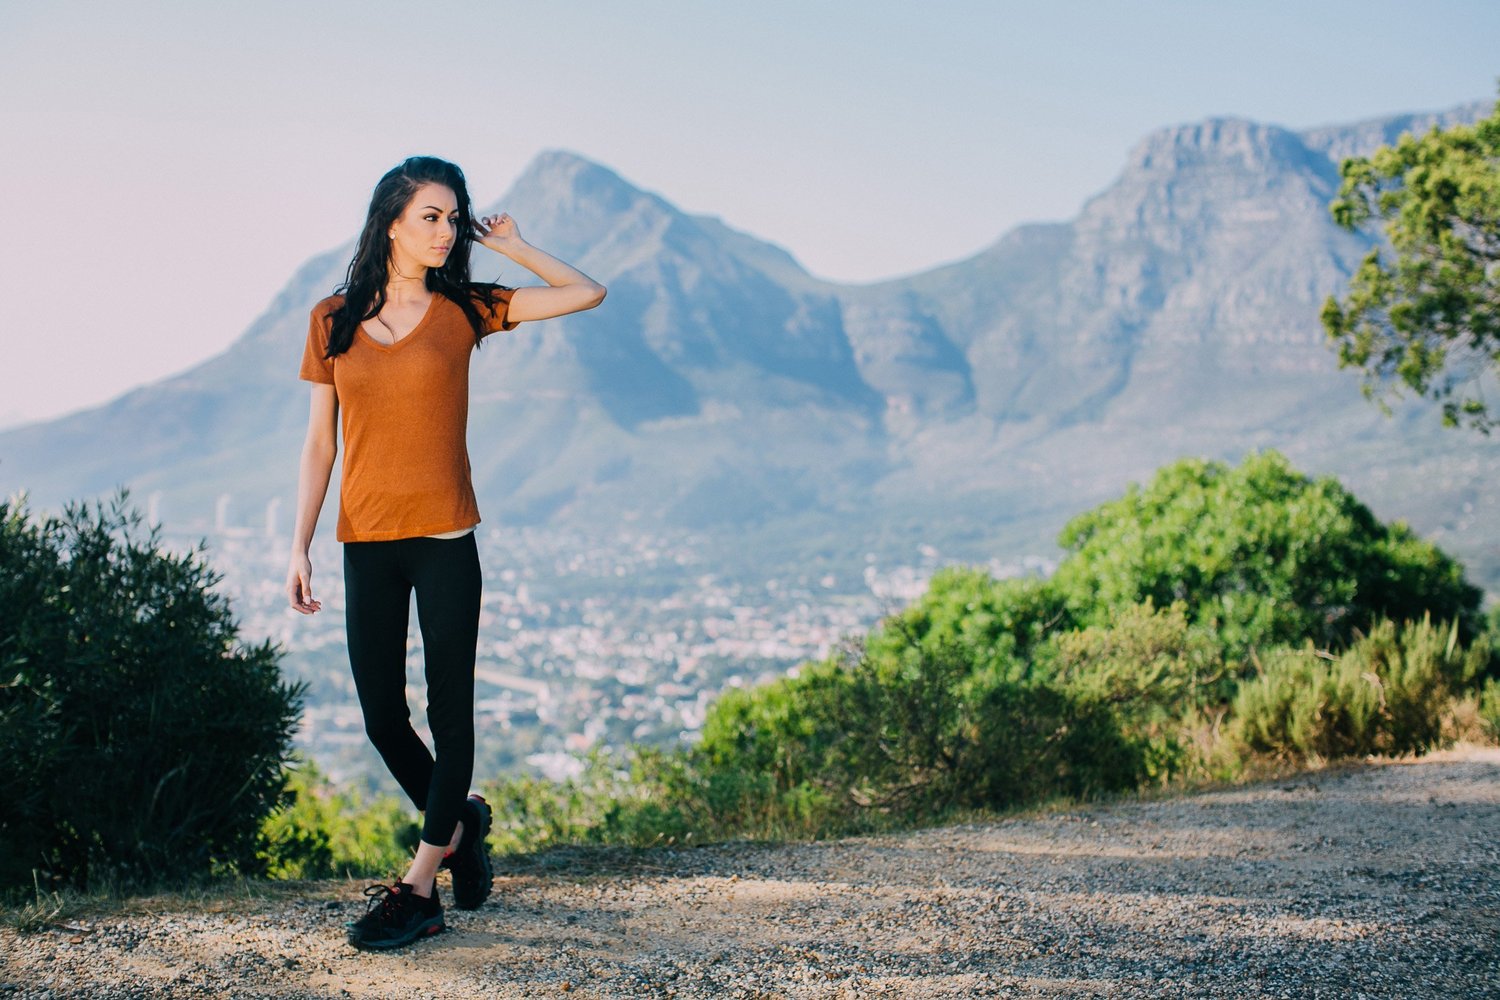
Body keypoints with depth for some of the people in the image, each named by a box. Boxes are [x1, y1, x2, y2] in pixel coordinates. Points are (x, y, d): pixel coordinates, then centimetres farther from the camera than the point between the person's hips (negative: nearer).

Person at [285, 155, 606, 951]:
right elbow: (319, 445, 7)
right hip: (366, 542, 2)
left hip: (444, 540, -2)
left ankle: (418, 886, 12)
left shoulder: (465, 310, 2)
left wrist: (511, 248, 3)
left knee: (448, 710, 1)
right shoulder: (332, 319, 5)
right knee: (381, 717, 6)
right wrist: (299, 547, 3)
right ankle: (458, 824, 31)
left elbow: (588, 293, 2)